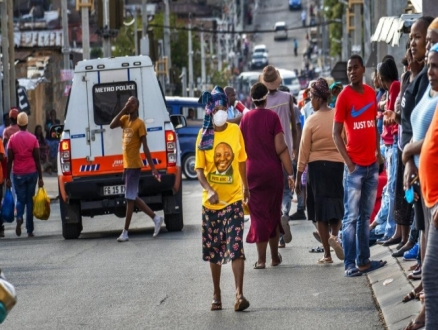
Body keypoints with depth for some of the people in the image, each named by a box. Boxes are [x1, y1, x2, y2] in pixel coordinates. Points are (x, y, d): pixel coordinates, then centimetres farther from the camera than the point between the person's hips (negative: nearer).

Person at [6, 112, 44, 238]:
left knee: (20, 199, 11)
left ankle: (19, 217, -20)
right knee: (29, 200, 7)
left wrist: (7, 178, 3)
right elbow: (37, 160, -3)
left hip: (18, 174, 0)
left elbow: (9, 160, -2)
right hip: (31, 173, 0)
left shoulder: (12, 139, -3)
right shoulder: (33, 139, -3)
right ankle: (30, 230, 6)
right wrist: (40, 177, 3)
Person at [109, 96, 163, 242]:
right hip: (127, 164, 9)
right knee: (133, 197, 13)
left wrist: (153, 168, -15)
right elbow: (112, 126, -6)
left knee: (130, 198, -5)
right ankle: (156, 218, 22)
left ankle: (125, 232, -2)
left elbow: (145, 147, -14)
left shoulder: (140, 123, -12)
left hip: (134, 165, -9)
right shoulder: (125, 119, 10)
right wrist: (123, 110, -9)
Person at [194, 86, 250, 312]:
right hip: (211, 201, 1)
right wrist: (209, 190, -23)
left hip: (233, 199, 0)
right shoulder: (204, 135, -5)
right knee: (213, 250, 10)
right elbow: (199, 169, -7)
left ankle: (239, 294, -13)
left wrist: (245, 187, 21)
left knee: (236, 247, -11)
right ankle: (216, 294, 22)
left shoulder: (235, 131, -2)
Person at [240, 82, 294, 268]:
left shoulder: (246, 119, 3)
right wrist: (290, 173, -8)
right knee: (274, 214, 12)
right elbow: (281, 148, -12)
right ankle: (275, 257, 19)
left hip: (252, 171, 1)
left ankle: (261, 259, -1)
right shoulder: (272, 117, -6)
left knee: (259, 214, 3)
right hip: (273, 171, -1)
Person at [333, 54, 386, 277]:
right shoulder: (344, 96, -7)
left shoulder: (371, 93, 9)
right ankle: (349, 264, -4)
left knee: (366, 216, 11)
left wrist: (378, 152, 11)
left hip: (372, 164, 6)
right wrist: (348, 162, -13)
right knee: (351, 217, -5)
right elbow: (336, 133, -7)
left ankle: (363, 260, 17)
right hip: (355, 166, -6)